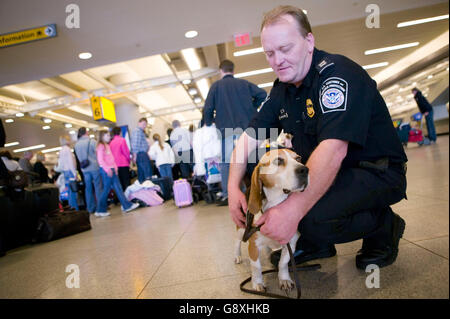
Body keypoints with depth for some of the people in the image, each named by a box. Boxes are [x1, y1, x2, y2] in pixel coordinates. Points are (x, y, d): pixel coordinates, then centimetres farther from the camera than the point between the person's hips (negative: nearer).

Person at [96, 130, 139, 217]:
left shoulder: (107, 145, 18)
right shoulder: (101, 146, -10)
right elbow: (100, 160, -17)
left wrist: (115, 167, 11)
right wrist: (107, 169, -21)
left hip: (111, 169, 9)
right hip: (106, 170, -9)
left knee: (118, 188, 7)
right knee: (106, 189, -3)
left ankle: (127, 206, 8)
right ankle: (100, 210, 9)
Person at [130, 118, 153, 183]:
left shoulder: (141, 131, 24)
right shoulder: (137, 131, -9)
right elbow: (135, 143, -16)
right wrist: (135, 155, -19)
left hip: (142, 154, 11)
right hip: (141, 154, -11)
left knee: (141, 172, 10)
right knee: (147, 171, -15)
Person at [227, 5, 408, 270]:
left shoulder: (337, 72, -21)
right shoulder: (282, 89, 3)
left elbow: (334, 149, -35)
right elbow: (249, 137, 1)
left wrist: (293, 208, -42)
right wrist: (234, 187, -13)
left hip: (377, 172, -7)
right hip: (321, 171, 7)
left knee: (314, 217, -32)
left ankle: (385, 227, 2)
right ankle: (314, 244, 8)